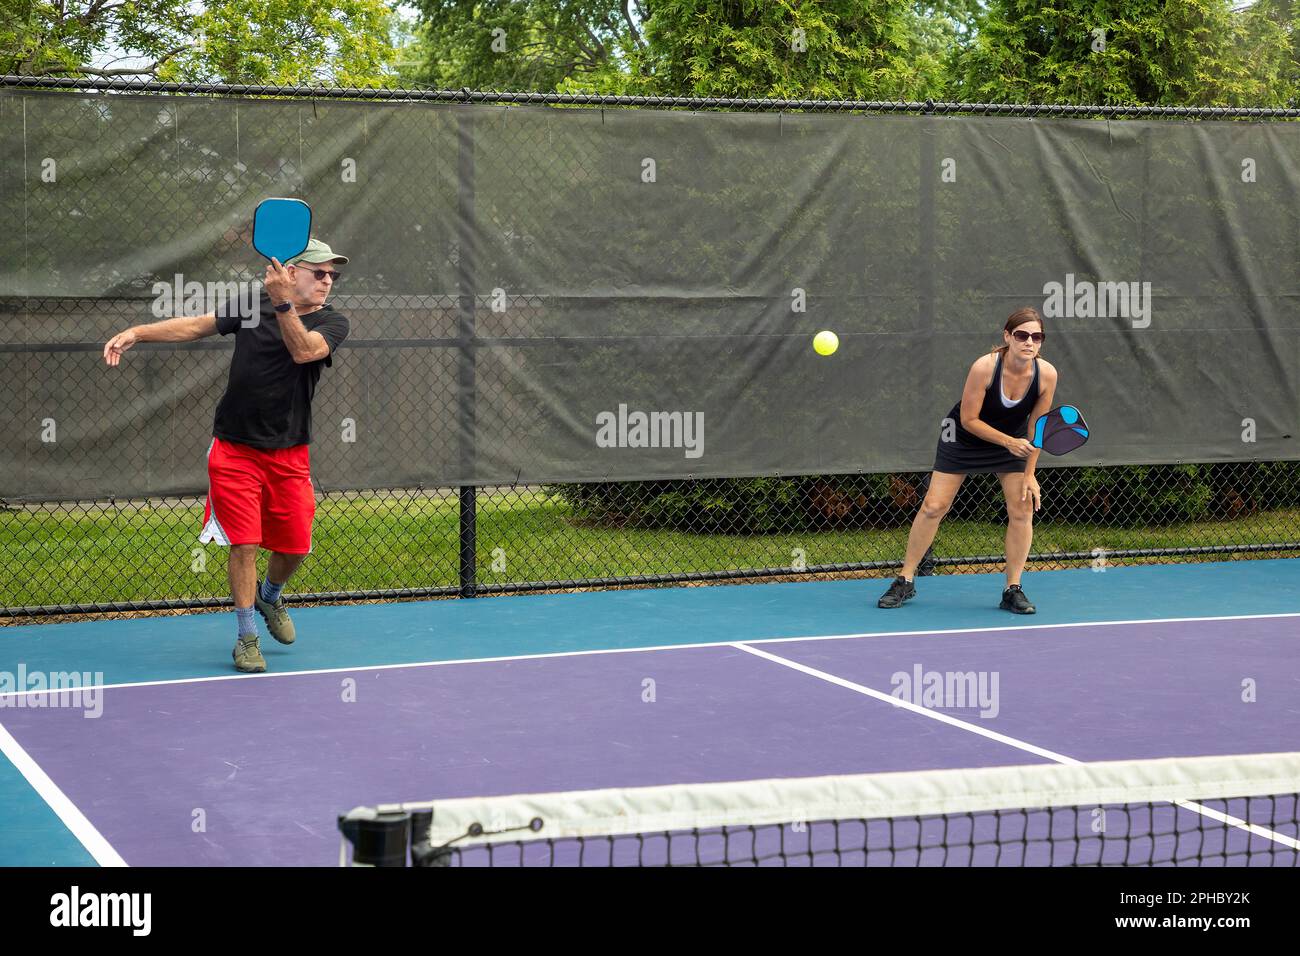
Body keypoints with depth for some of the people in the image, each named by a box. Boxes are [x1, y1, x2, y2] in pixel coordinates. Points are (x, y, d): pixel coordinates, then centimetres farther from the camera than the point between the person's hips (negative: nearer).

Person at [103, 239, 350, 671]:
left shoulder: (332, 323, -3)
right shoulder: (252, 304, 1)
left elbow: (304, 350, -23)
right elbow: (195, 325, 3)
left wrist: (282, 304, -35)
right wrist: (136, 332, -7)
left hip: (289, 454, 1)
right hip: (235, 448, -1)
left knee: (294, 546, 5)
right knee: (244, 544, -6)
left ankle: (270, 597, 38)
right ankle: (246, 637, 7)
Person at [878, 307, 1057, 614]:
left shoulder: (1047, 374, -23)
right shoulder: (984, 367, -32)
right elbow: (968, 419, -22)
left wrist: (1029, 474, -10)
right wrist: (1008, 442, -29)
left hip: (1013, 441, 3)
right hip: (964, 437, -3)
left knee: (1023, 510, -8)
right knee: (933, 507, -5)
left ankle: (1013, 590, 5)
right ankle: (905, 582, 9)